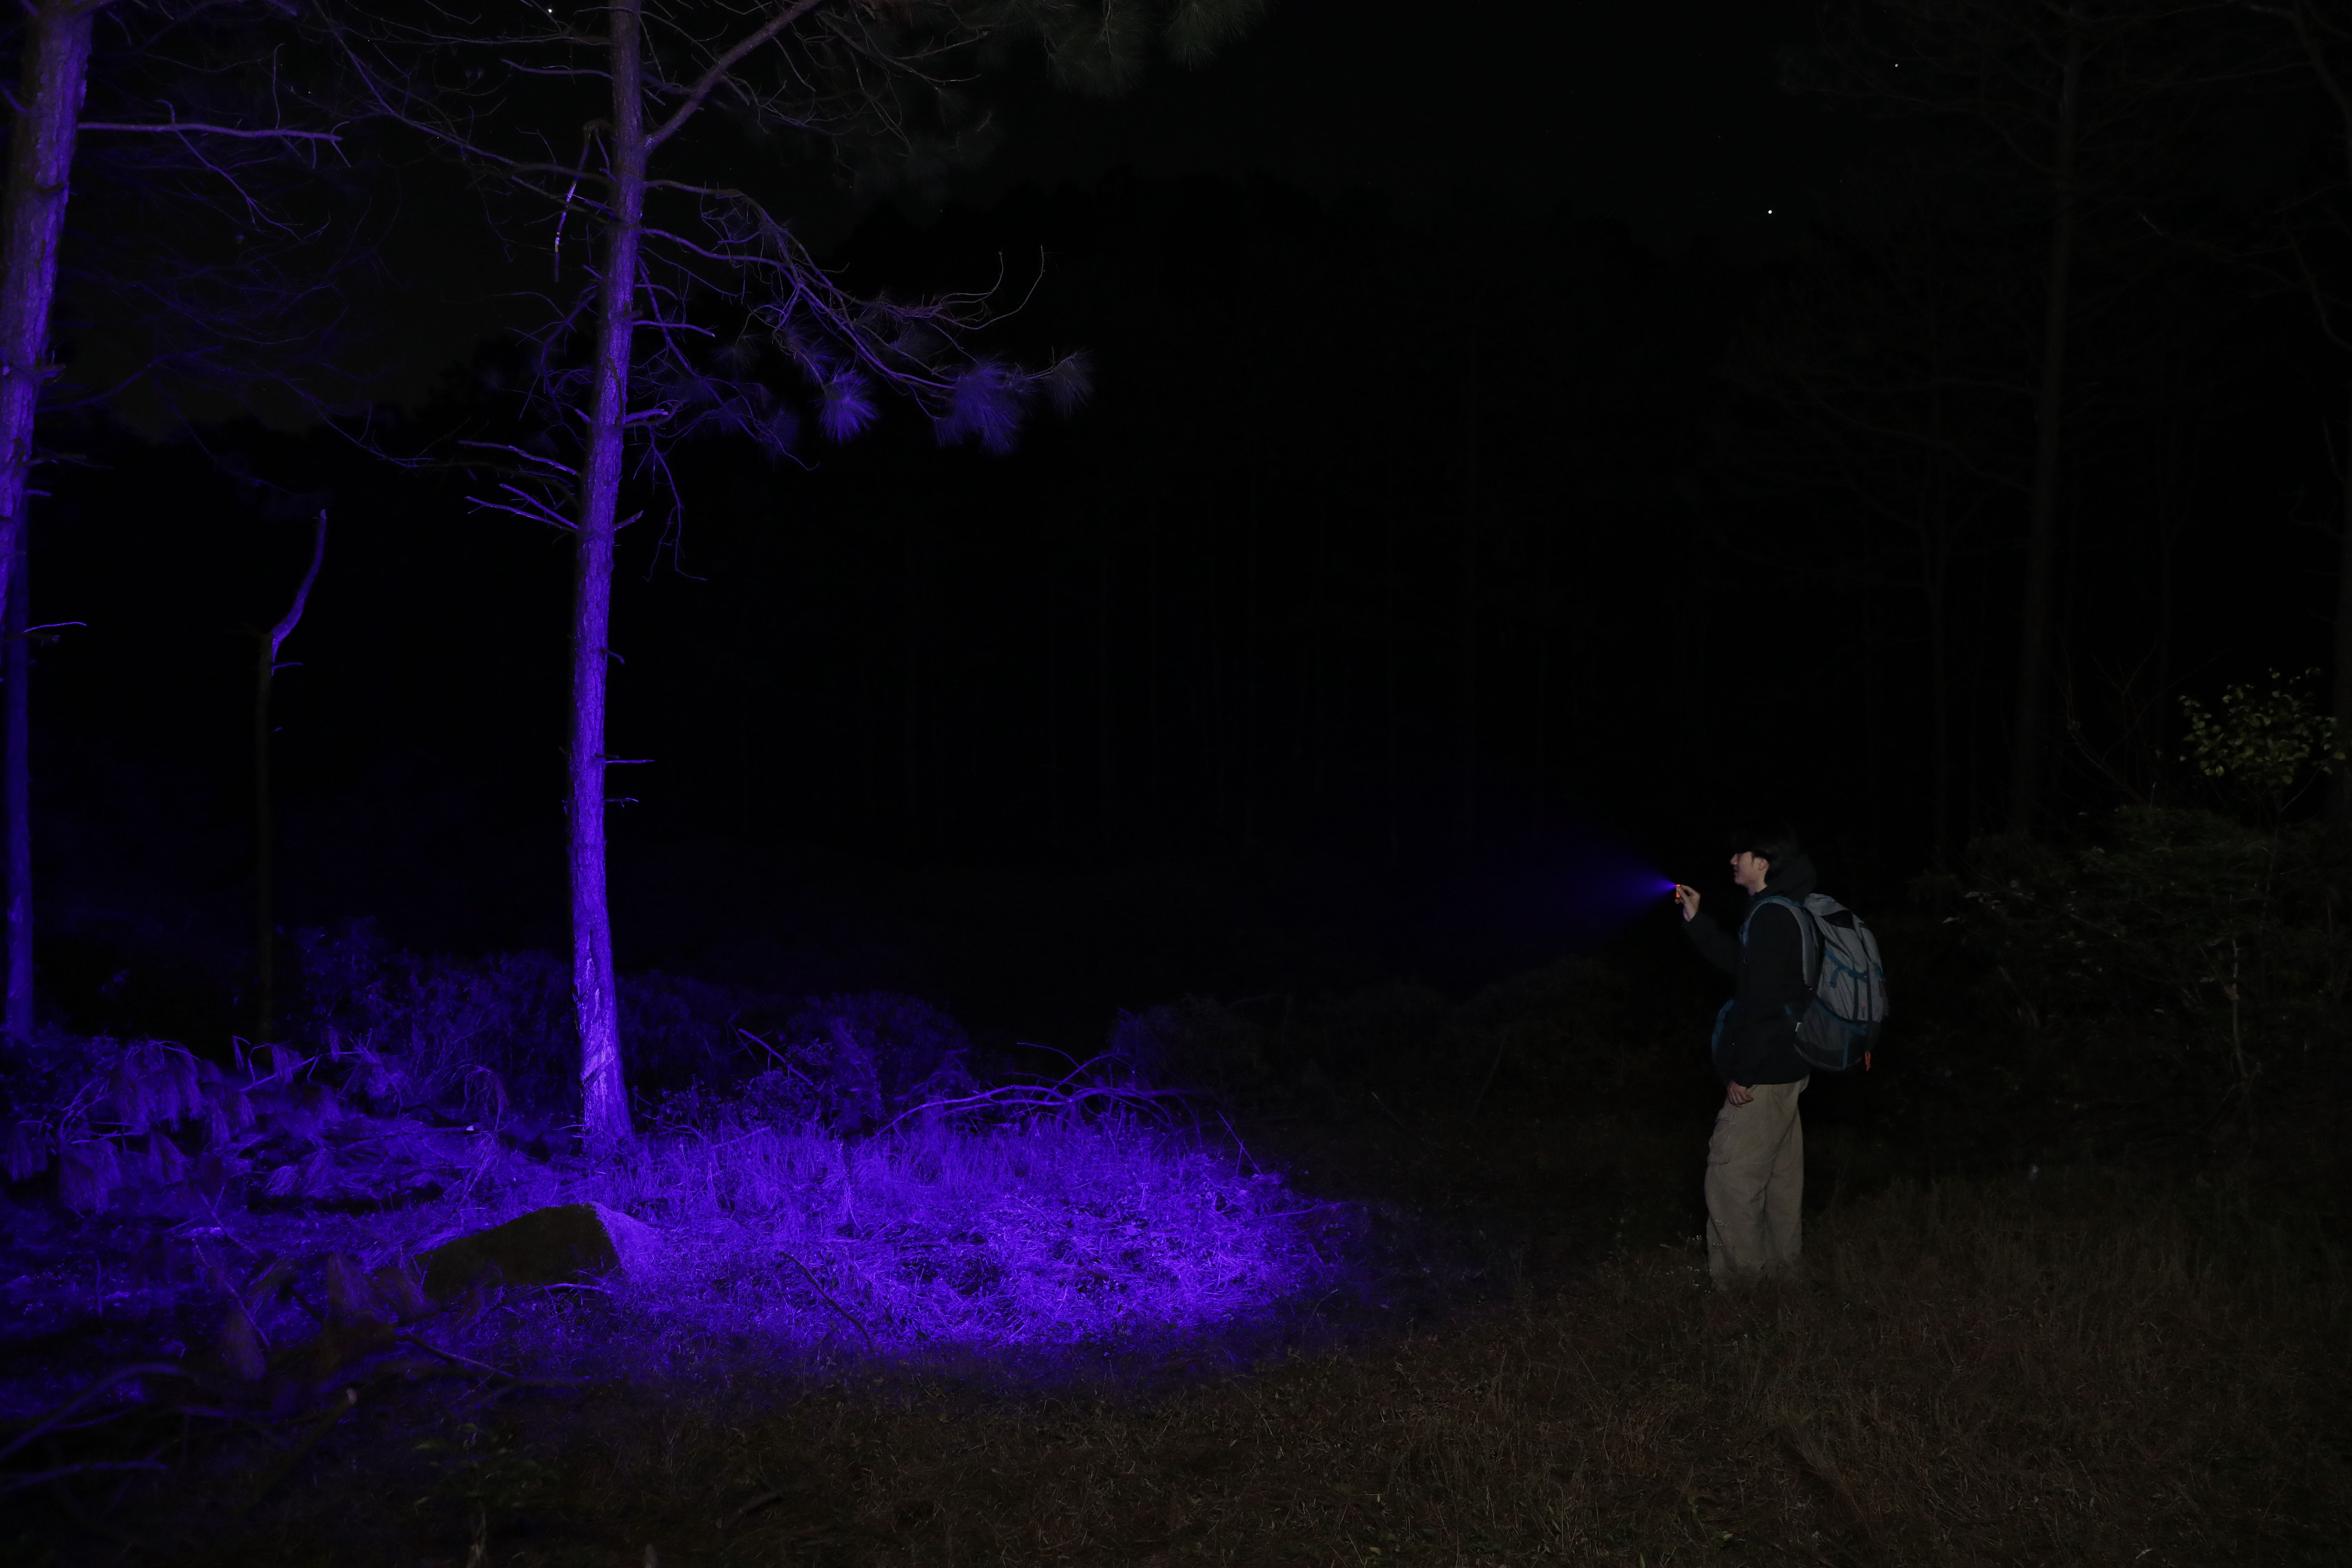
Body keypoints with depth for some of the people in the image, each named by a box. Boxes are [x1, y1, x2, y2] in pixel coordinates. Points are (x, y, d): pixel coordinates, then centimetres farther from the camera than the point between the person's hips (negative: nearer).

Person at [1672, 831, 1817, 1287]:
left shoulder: (1771, 917, -20)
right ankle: (1780, 1261, 28)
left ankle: (1736, 1273, 1)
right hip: (1788, 1066, 11)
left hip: (1765, 1073, -10)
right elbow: (1738, 962, 26)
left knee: (1730, 1172, -5)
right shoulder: (1782, 912, 12)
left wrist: (1742, 1074, -21)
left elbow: (1763, 1001, -24)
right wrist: (1695, 919, 21)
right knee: (1781, 1169, 17)